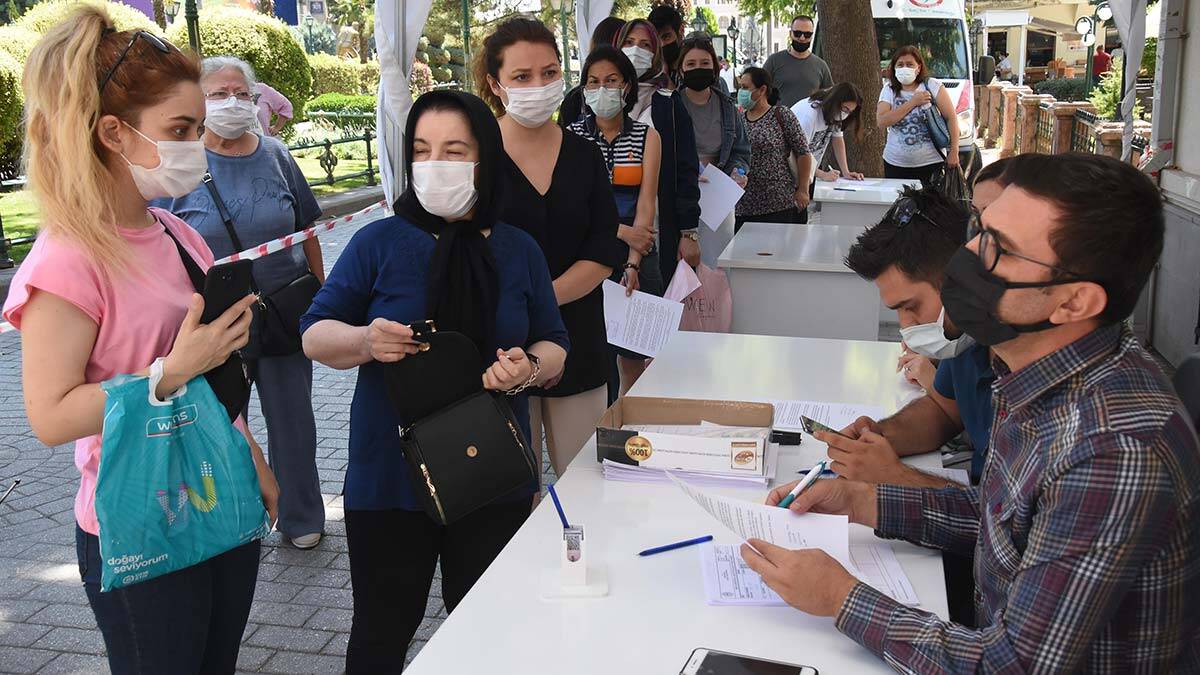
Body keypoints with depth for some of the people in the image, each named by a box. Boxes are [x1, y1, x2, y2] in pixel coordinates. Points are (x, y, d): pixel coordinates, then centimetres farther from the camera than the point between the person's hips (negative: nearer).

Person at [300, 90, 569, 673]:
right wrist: (365, 341, -24)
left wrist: (529, 368, -16)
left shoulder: (519, 250, 4)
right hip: (391, 474, -2)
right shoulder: (379, 242, -3)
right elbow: (315, 334, -2)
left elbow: (553, 347, 8)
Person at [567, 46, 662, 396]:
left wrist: (633, 263, -16)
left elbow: (646, 202, -4)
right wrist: (623, 231, -17)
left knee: (633, 357, 5)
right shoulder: (571, 136, 3)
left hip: (638, 253, 1)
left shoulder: (647, 137, 5)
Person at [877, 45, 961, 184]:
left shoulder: (932, 86, -1)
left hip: (931, 163, -2)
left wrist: (953, 151, -8)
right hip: (895, 164, 2)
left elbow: (951, 118, -2)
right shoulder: (888, 90, 4)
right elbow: (882, 122, -11)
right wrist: (913, 102, -13)